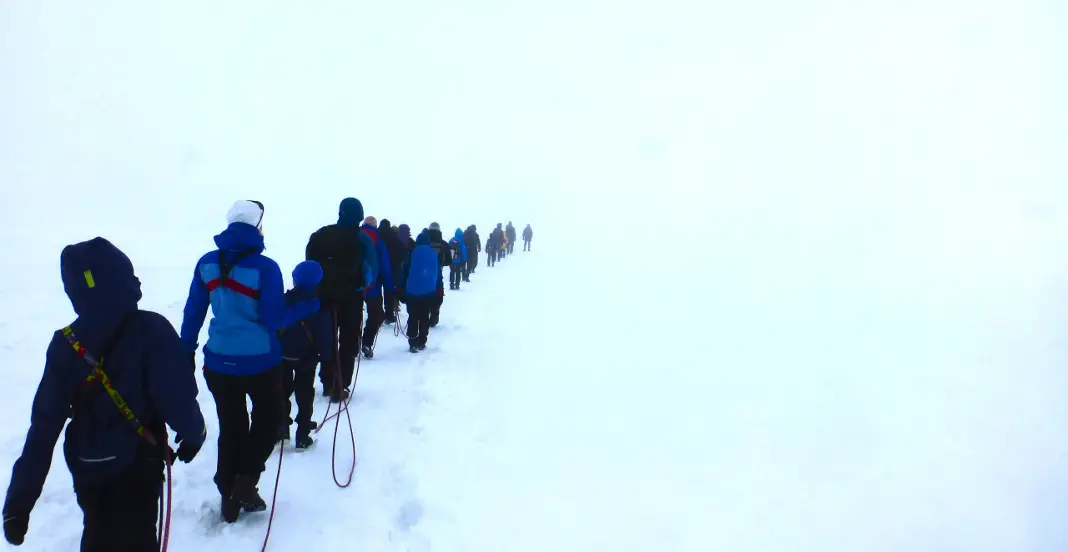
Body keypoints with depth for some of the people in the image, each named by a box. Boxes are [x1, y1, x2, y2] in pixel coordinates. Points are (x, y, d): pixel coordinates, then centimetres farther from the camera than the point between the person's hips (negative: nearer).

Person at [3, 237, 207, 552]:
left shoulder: (65, 345, -10)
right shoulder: (152, 330, -22)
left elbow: (44, 427, -10)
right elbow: (178, 399, -22)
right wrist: (194, 434, 0)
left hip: (88, 470, 4)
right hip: (136, 468, -3)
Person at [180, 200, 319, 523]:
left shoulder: (207, 263, -1)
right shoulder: (265, 267, -15)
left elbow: (193, 313, 4)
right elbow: (274, 320, -15)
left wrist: (186, 351, 15)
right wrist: (311, 305, -4)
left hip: (219, 362, 4)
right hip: (260, 362, -4)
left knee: (230, 428, 18)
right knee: (267, 420, 20)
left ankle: (229, 496, 25)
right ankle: (246, 480, 6)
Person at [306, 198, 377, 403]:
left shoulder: (320, 235, 1)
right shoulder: (361, 238, -9)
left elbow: (309, 263, 2)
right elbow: (372, 270, -10)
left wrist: (319, 286, 8)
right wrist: (361, 286, 5)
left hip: (324, 295, 4)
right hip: (351, 297, -3)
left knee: (327, 340, 18)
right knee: (348, 343, 6)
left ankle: (327, 383, 24)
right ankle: (340, 387, 2)